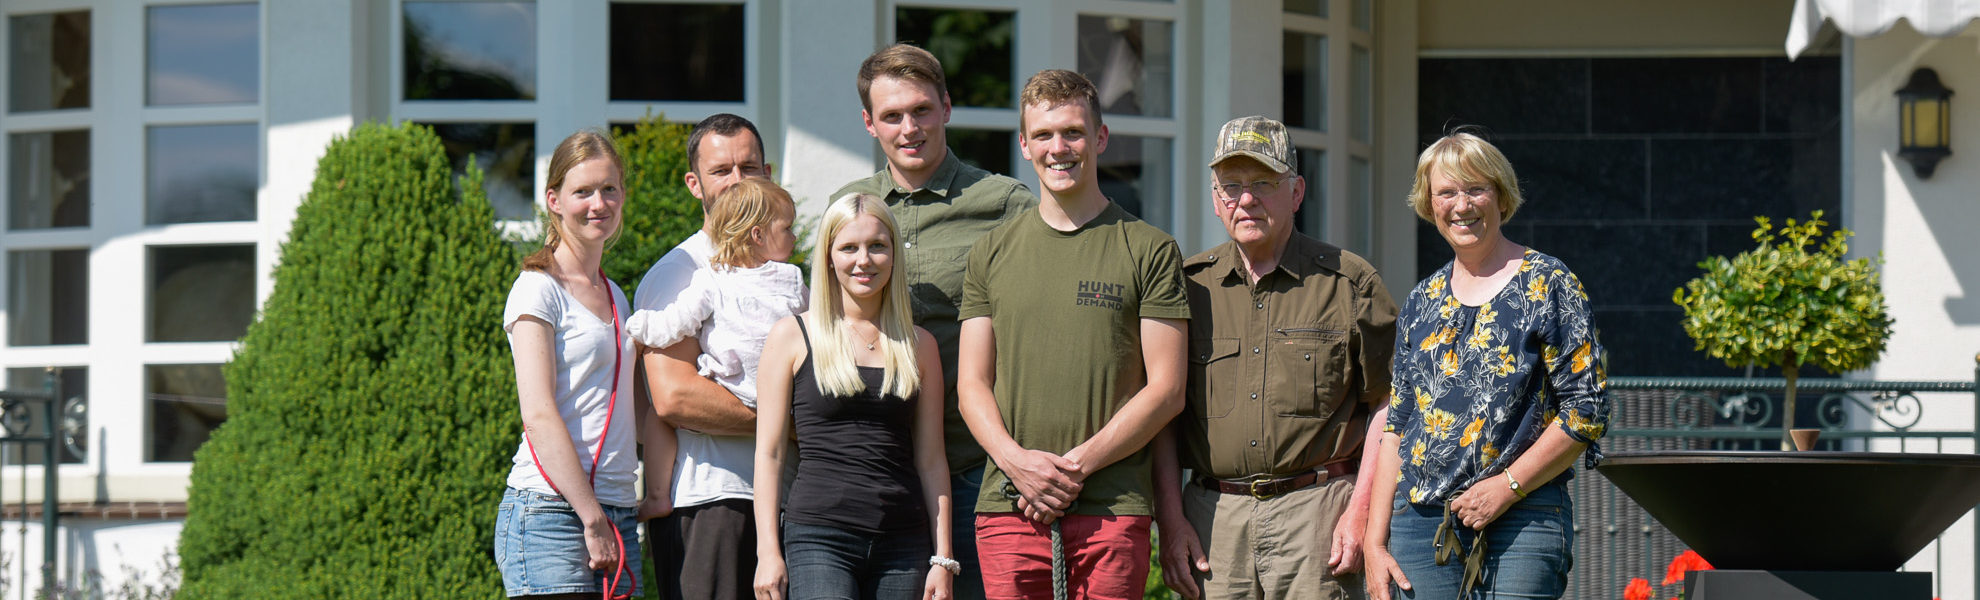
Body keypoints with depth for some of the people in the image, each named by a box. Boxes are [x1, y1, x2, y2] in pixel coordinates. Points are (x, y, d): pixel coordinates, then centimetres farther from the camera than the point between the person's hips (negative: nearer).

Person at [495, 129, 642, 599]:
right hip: (551, 510, -7)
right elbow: (539, 416, -12)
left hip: (616, 516, 7)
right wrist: (593, 519, -16)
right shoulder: (538, 290, -4)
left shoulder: (615, 297, 19)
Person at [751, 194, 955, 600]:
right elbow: (769, 453, 3)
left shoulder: (918, 345, 13)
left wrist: (942, 557, 8)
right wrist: (768, 551, -4)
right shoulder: (793, 337, 5)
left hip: (904, 540, 3)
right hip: (818, 535, -3)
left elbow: (931, 460, 14)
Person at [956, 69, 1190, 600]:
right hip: (1008, 507, 2)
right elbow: (972, 386, 10)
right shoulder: (992, 253, 13)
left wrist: (1077, 465, -10)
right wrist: (1016, 459, -9)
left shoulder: (1150, 251, 4)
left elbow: (1166, 390, 0)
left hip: (1113, 512, -2)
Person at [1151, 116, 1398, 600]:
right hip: (1213, 515, 2)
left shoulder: (1350, 282, 5)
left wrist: (1361, 510, -6)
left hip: (1317, 507, -2)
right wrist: (1170, 519, 3)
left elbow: (1387, 405, 4)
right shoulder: (1188, 286, 11)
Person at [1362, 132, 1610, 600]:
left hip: (1521, 525, -5)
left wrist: (1508, 485, -13)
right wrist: (1375, 542, 7)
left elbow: (1588, 410, -5)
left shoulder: (1547, 285, 0)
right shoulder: (1422, 303, 15)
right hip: (1419, 523, 5)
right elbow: (1396, 426, 16)